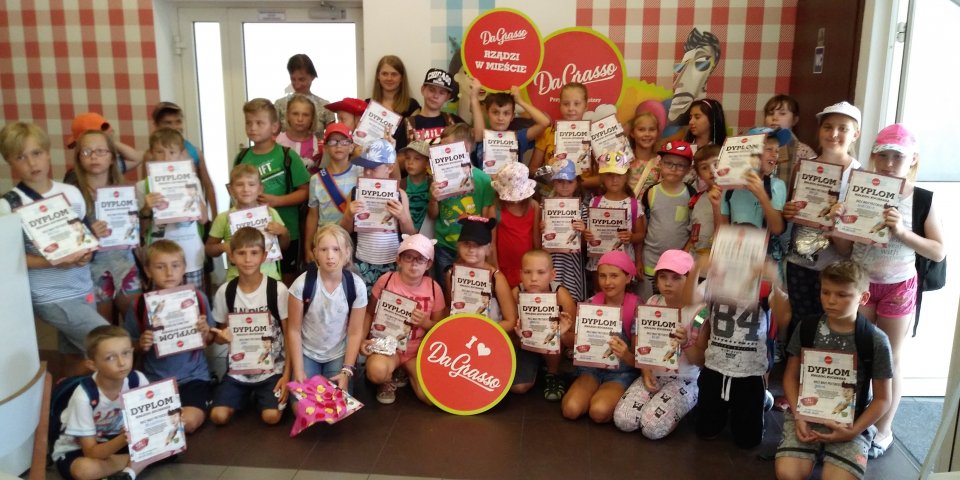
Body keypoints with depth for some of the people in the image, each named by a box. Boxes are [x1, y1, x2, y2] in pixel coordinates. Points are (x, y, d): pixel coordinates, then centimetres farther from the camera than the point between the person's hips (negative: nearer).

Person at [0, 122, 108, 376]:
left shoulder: (72, 193, 3)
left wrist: (87, 252, -7)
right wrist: (53, 262, -23)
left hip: (83, 288, 5)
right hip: (51, 297, -5)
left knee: (76, 357, 13)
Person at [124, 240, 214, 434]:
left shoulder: (198, 298, -6)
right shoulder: (140, 305, -5)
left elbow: (209, 340, 6)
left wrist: (205, 332, -16)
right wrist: (141, 345, -15)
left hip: (193, 376, -1)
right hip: (155, 378, 2)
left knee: (188, 423, -21)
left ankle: (201, 406, 10)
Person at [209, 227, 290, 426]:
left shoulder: (278, 290, -11)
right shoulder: (224, 292, -3)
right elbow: (219, 333, 10)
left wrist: (287, 375, -11)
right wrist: (224, 337, -15)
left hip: (273, 368, -2)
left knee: (271, 417, -20)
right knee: (219, 416, -14)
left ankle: (259, 395, 13)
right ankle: (247, 395, 16)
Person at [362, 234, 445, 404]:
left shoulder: (434, 288, -5)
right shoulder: (385, 281, -8)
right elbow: (369, 313, 3)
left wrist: (426, 323, -17)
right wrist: (362, 339, -11)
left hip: (417, 350, 2)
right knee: (377, 371, -38)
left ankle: (405, 372, 15)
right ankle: (388, 380, 3)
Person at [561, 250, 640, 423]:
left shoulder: (636, 307, -12)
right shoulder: (592, 303, -3)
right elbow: (577, 341, 3)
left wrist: (626, 355, -34)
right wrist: (563, 334, -19)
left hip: (621, 372, -3)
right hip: (592, 366, 4)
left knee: (599, 411, -29)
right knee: (571, 409, -20)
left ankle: (615, 396, 3)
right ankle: (596, 393, 8)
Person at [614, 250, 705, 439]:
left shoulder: (700, 311, -12)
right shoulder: (652, 303, 1)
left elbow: (699, 361, -11)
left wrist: (685, 344, -32)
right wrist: (645, 370, -7)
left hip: (685, 380, -4)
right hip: (653, 375, 4)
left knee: (652, 427, -24)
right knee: (623, 420, -16)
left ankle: (680, 408, 6)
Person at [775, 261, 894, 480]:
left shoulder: (876, 341, -9)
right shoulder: (806, 327, -2)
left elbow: (882, 399, -1)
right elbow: (791, 376, 6)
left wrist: (853, 431, -12)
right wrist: (798, 416, -8)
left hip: (852, 422, -1)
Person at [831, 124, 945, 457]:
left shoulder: (922, 200, -10)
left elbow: (939, 252, -11)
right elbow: (844, 248, -1)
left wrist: (903, 232, -24)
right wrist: (837, 223, -20)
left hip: (898, 288, -1)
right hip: (859, 283, 2)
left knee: (890, 359, 10)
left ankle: (884, 430, 25)